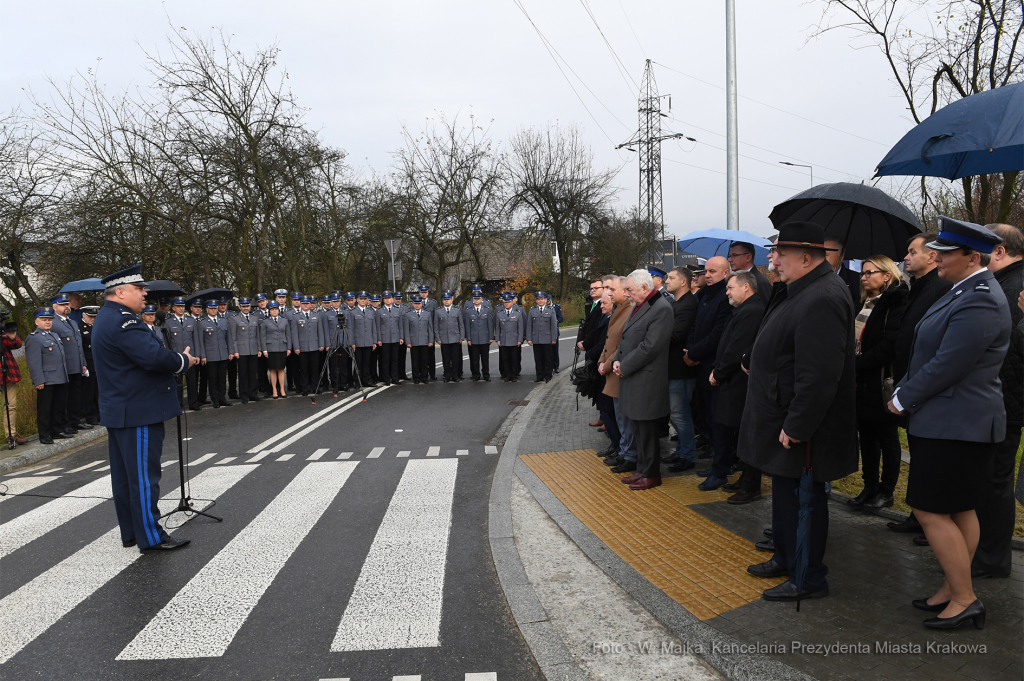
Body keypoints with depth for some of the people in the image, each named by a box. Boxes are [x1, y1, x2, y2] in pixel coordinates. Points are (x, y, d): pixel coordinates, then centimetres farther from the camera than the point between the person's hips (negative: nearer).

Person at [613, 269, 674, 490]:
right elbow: (626, 338, 19)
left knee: (647, 430, 1)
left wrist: (624, 367, -14)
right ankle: (642, 470, 27)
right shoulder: (638, 306, 14)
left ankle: (651, 474, 13)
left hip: (647, 381, -9)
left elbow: (649, 347, -21)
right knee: (638, 429, 16)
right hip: (632, 380, 9)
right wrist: (618, 361, 3)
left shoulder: (661, 309, -16)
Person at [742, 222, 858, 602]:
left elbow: (819, 374, -29)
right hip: (783, 420, 10)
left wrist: (795, 427, -26)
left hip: (800, 429, -10)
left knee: (802, 499, 2)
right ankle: (786, 557, 38)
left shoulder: (822, 300, -24)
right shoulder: (800, 292, 10)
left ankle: (809, 579, 17)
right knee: (785, 492, 22)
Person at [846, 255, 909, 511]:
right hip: (861, 381, 8)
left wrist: (858, 365, -19)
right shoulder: (865, 303, 15)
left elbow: (889, 345, -20)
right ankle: (870, 487, 22)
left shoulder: (896, 303, -12)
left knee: (887, 438, 5)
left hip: (881, 382, -8)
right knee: (867, 435, 13)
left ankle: (886, 491, 16)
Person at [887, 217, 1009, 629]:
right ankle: (954, 590, 27)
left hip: (954, 425, -10)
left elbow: (946, 366, -23)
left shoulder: (980, 302, -21)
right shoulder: (966, 291, 11)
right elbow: (931, 352, 15)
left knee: (931, 511, -3)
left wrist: (903, 399, -11)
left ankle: (965, 599, 9)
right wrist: (905, 392, 8)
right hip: (954, 421, 10)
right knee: (960, 511, 16)